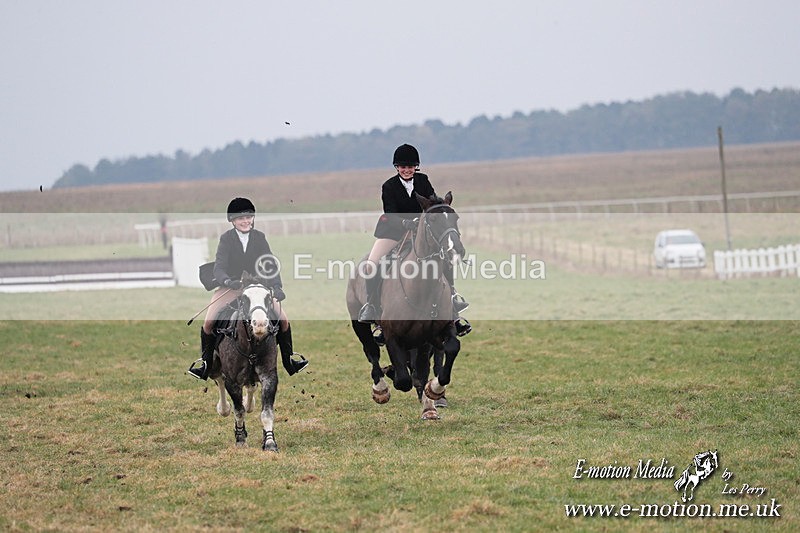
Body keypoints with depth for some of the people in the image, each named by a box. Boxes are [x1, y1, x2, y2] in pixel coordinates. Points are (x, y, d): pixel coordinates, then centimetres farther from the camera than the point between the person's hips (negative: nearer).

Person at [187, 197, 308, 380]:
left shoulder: (259, 237, 0)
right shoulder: (226, 239, -6)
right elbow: (219, 268, -15)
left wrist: (276, 286, -22)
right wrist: (228, 281, -36)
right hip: (230, 287, -2)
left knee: (284, 320, -7)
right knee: (208, 323, -17)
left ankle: (289, 357, 12)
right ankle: (205, 360, 2)